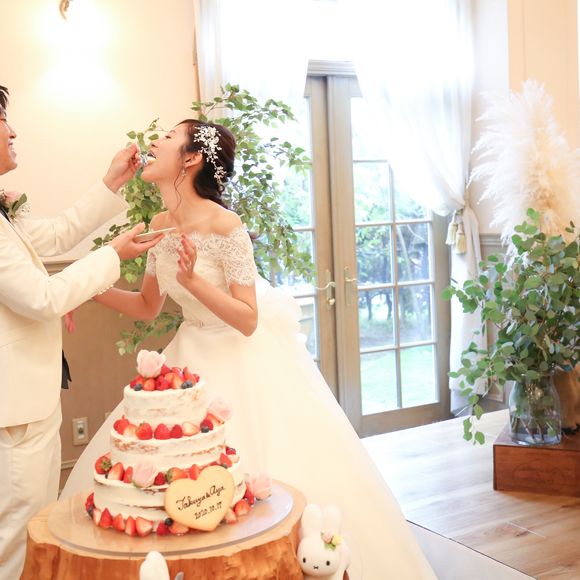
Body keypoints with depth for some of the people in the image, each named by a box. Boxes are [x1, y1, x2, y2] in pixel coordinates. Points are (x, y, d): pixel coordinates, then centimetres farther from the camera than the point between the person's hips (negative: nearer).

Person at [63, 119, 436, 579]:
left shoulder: (225, 227, -22)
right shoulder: (162, 226, -1)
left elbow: (248, 320, -22)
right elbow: (148, 307, 10)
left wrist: (192, 280, -33)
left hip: (245, 364, -7)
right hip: (195, 359, 7)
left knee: (252, 479, -2)